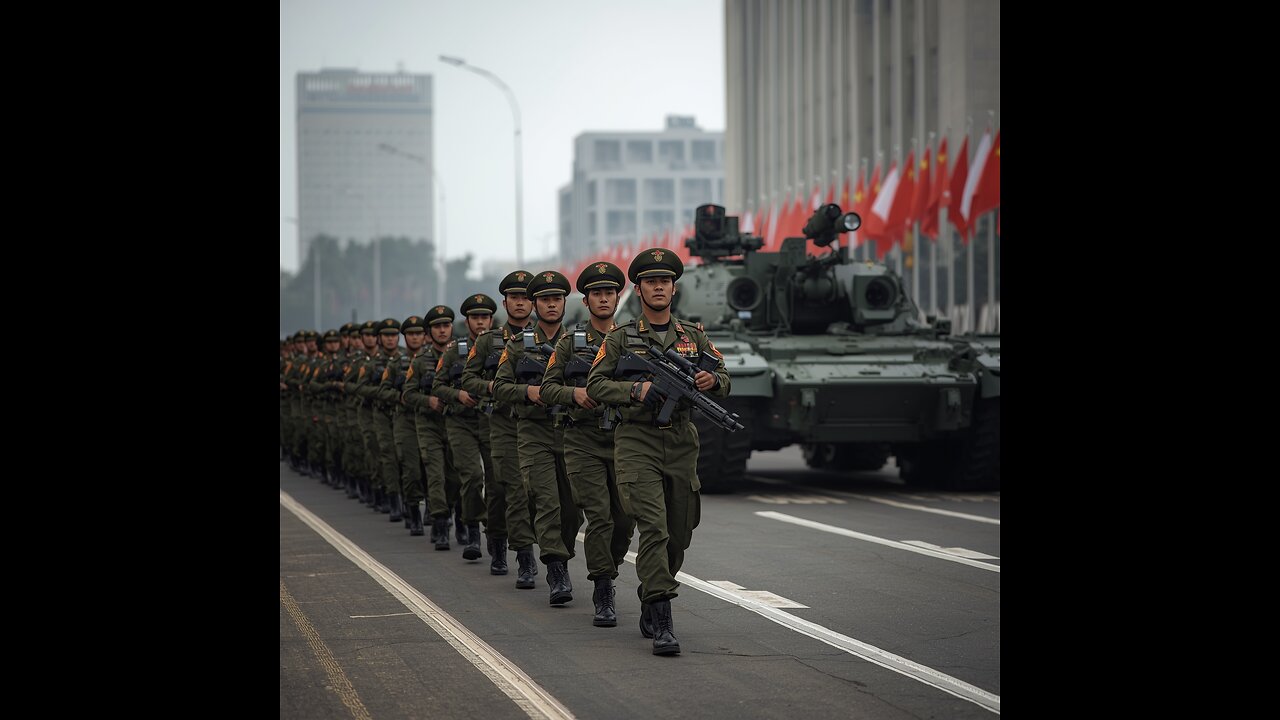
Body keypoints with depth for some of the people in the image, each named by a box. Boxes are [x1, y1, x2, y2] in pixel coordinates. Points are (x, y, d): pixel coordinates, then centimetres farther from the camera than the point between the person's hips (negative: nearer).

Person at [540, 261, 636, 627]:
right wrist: (575, 394, -15)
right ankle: (603, 596, -8)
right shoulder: (570, 342, 5)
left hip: (624, 441, 2)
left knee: (624, 520, 4)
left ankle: (607, 570, 30)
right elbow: (547, 389, 4)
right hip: (584, 442, -2)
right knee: (599, 517, -12)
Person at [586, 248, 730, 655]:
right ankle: (661, 622, -20)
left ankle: (649, 598, 31)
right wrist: (636, 390, -16)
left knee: (679, 534, 8)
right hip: (637, 442, -4)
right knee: (654, 528, -17)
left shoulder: (693, 336, 12)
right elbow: (595, 385, 0)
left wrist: (712, 381, -11)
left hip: (681, 443, 4)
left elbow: (723, 381, 12)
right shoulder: (621, 339, 4)